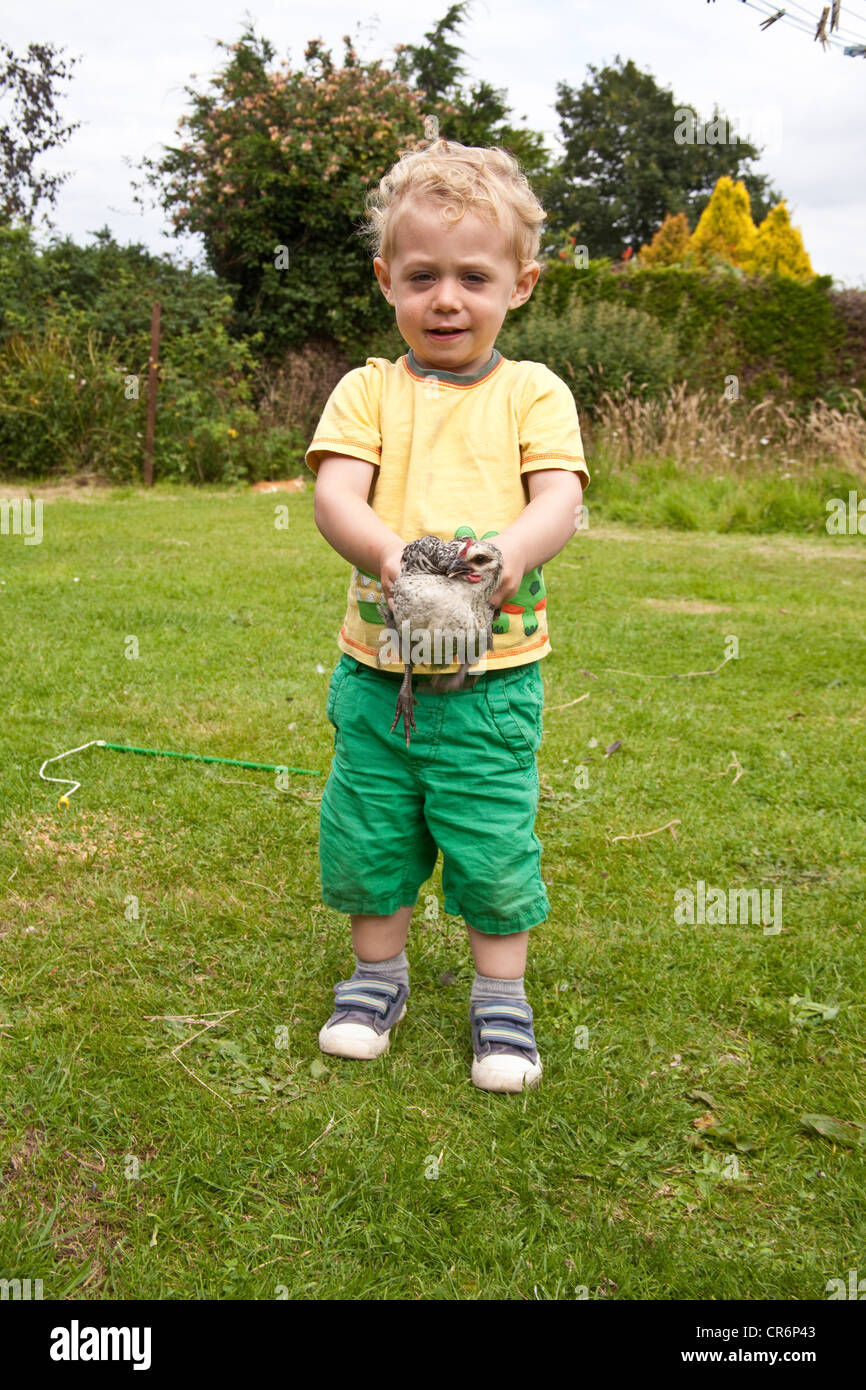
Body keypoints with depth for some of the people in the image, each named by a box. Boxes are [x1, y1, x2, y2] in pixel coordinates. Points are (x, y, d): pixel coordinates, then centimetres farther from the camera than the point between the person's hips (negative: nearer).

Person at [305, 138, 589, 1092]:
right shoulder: (366, 390, 3)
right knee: (368, 834, 13)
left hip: (494, 675, -1)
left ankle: (500, 995, 27)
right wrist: (388, 552, -32)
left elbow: (560, 501, -10)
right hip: (377, 669, 2)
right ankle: (378, 972, 36)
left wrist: (512, 548, -33)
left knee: (494, 843, 5)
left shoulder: (534, 393, 2)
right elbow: (334, 494, -10)